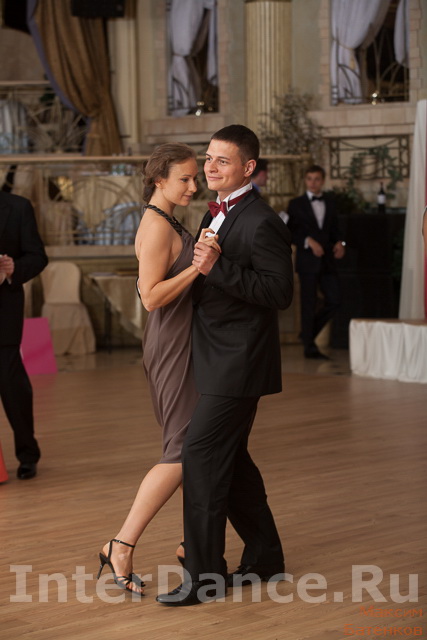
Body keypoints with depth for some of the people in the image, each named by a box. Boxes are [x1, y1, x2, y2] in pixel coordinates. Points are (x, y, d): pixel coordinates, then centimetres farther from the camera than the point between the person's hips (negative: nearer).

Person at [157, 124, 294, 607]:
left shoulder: (261, 223, -16)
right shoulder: (217, 214, 14)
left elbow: (279, 292, -23)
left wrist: (217, 268, -28)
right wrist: (197, 267, 10)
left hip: (238, 364, -10)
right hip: (218, 362, 10)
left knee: (201, 455, -10)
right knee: (229, 459, 16)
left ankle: (204, 575, -3)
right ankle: (264, 555, 30)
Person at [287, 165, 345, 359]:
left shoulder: (330, 201, 13)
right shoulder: (296, 204, 1)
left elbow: (334, 227, 18)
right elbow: (290, 232, -3)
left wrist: (339, 243, -2)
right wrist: (308, 241, -16)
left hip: (327, 260, 4)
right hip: (307, 260, -4)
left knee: (334, 301, 0)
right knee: (309, 304, -1)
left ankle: (309, 331, 20)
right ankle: (309, 346, 6)